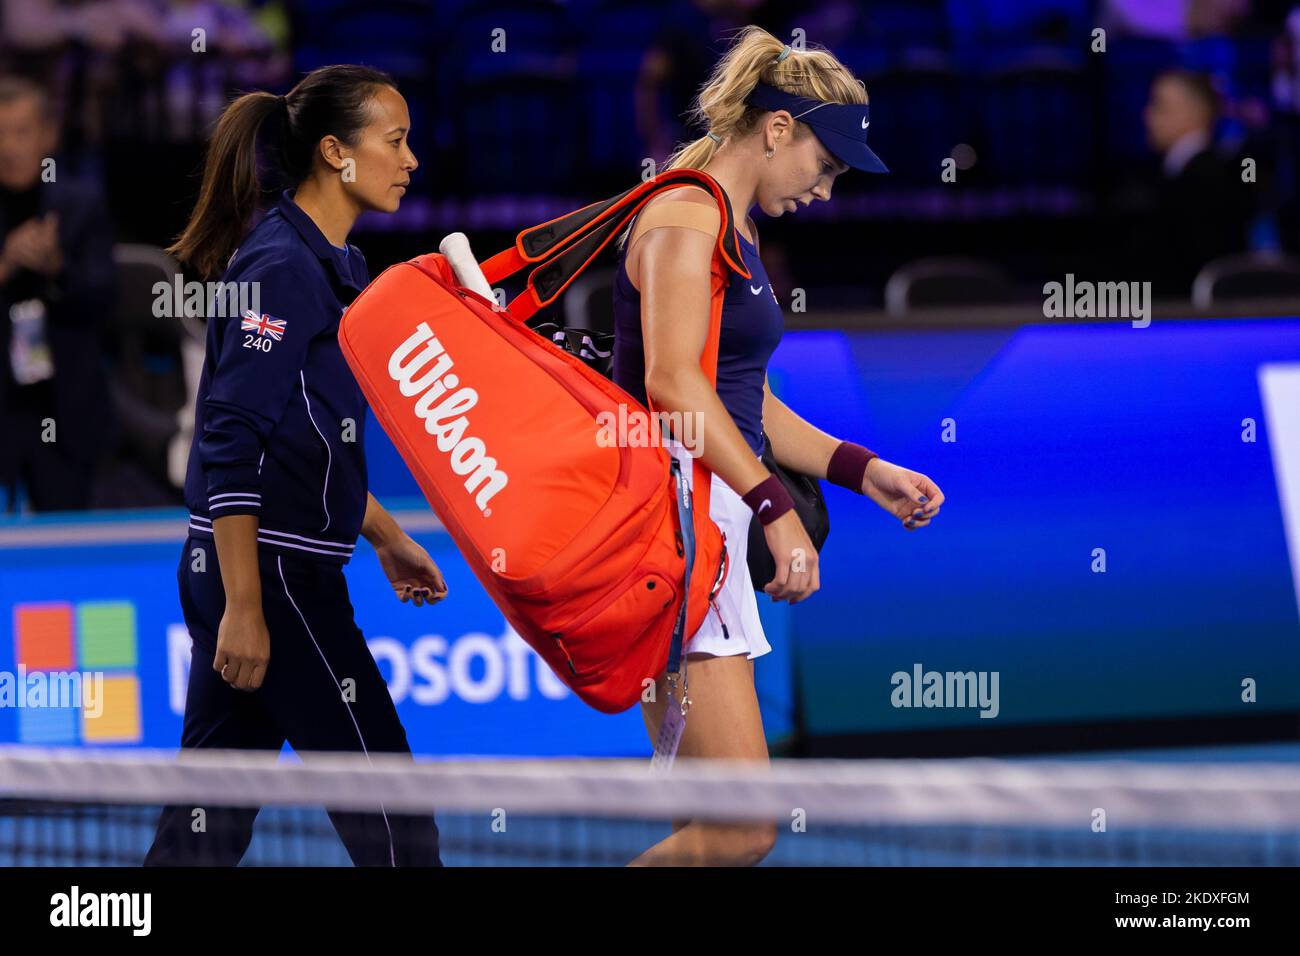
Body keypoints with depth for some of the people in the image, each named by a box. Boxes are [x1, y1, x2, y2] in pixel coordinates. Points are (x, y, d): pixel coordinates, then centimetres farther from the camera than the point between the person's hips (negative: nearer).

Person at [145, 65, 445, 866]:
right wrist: (243, 608, -22)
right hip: (269, 574, -10)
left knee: (209, 823, 9)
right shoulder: (283, 267, -14)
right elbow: (232, 446, -19)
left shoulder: (332, 264, 15)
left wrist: (386, 538, 29)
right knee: (383, 802, -4)